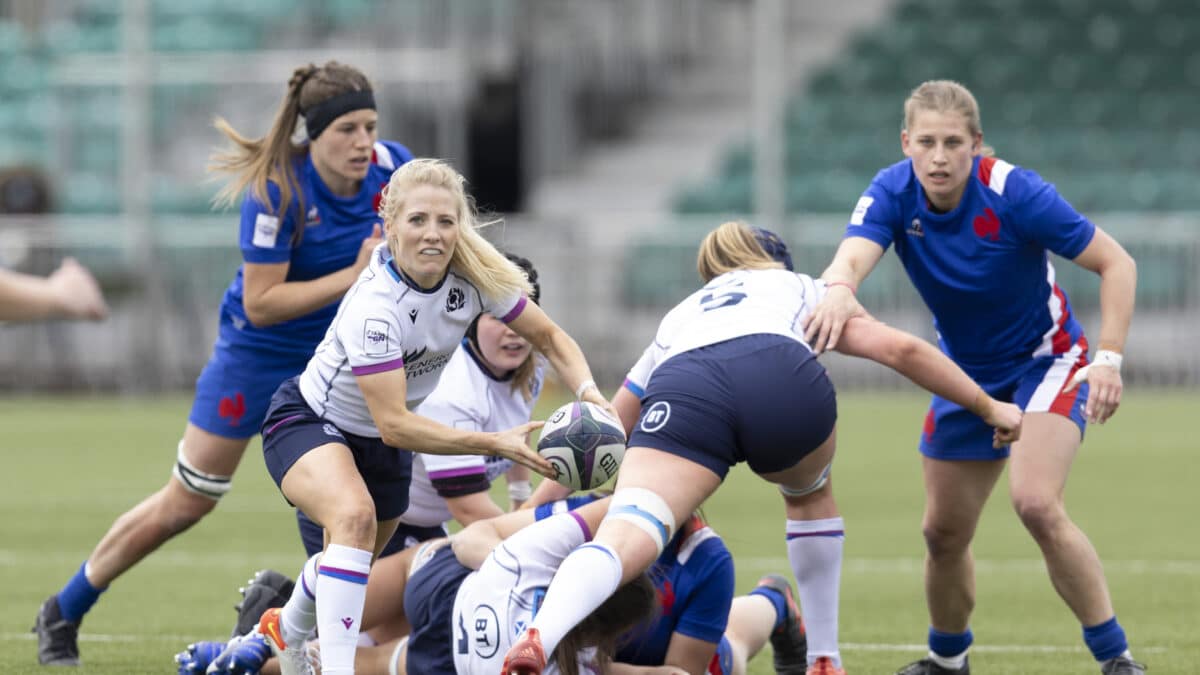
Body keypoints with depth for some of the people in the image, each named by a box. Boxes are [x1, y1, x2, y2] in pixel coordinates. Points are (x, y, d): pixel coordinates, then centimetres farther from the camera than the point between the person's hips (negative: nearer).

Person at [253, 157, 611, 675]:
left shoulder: (473, 275, -19)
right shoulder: (373, 307, -36)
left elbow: (548, 336, -5)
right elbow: (393, 424, -36)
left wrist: (589, 394, -25)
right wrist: (495, 443, -42)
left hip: (382, 439, 7)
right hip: (308, 421, -7)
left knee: (357, 559, 24)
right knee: (354, 515, -37)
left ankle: (286, 630, 58)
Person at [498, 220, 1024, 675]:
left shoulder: (678, 319, 44)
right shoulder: (800, 289, 41)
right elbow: (899, 348, 28)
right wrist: (987, 407, 36)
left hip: (681, 391, 0)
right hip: (783, 379, 0)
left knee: (625, 538, -18)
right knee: (809, 490, 34)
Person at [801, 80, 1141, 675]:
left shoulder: (1015, 194, -26)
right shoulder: (893, 194, -16)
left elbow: (1115, 264, -19)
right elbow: (852, 255, -36)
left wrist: (1109, 359, -31)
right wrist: (838, 289, -61)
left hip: (1046, 360, -5)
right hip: (967, 374, 5)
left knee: (1036, 503, -28)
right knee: (944, 532, 10)